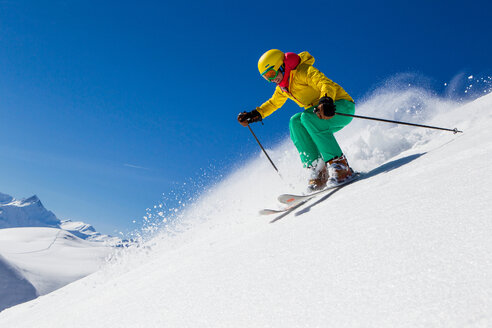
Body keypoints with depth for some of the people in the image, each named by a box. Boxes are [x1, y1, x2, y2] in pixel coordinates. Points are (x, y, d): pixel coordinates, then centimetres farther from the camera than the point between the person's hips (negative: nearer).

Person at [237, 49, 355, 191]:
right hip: (318, 113, 7)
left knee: (307, 117, -33)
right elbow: (273, 103, 27)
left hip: (342, 106, -7)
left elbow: (326, 84, -29)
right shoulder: (282, 87, 11)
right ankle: (317, 168, -24)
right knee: (295, 122, -20)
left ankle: (339, 163, -33)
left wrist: (326, 100, -49)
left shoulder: (303, 71, -15)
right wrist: (255, 114, 16)